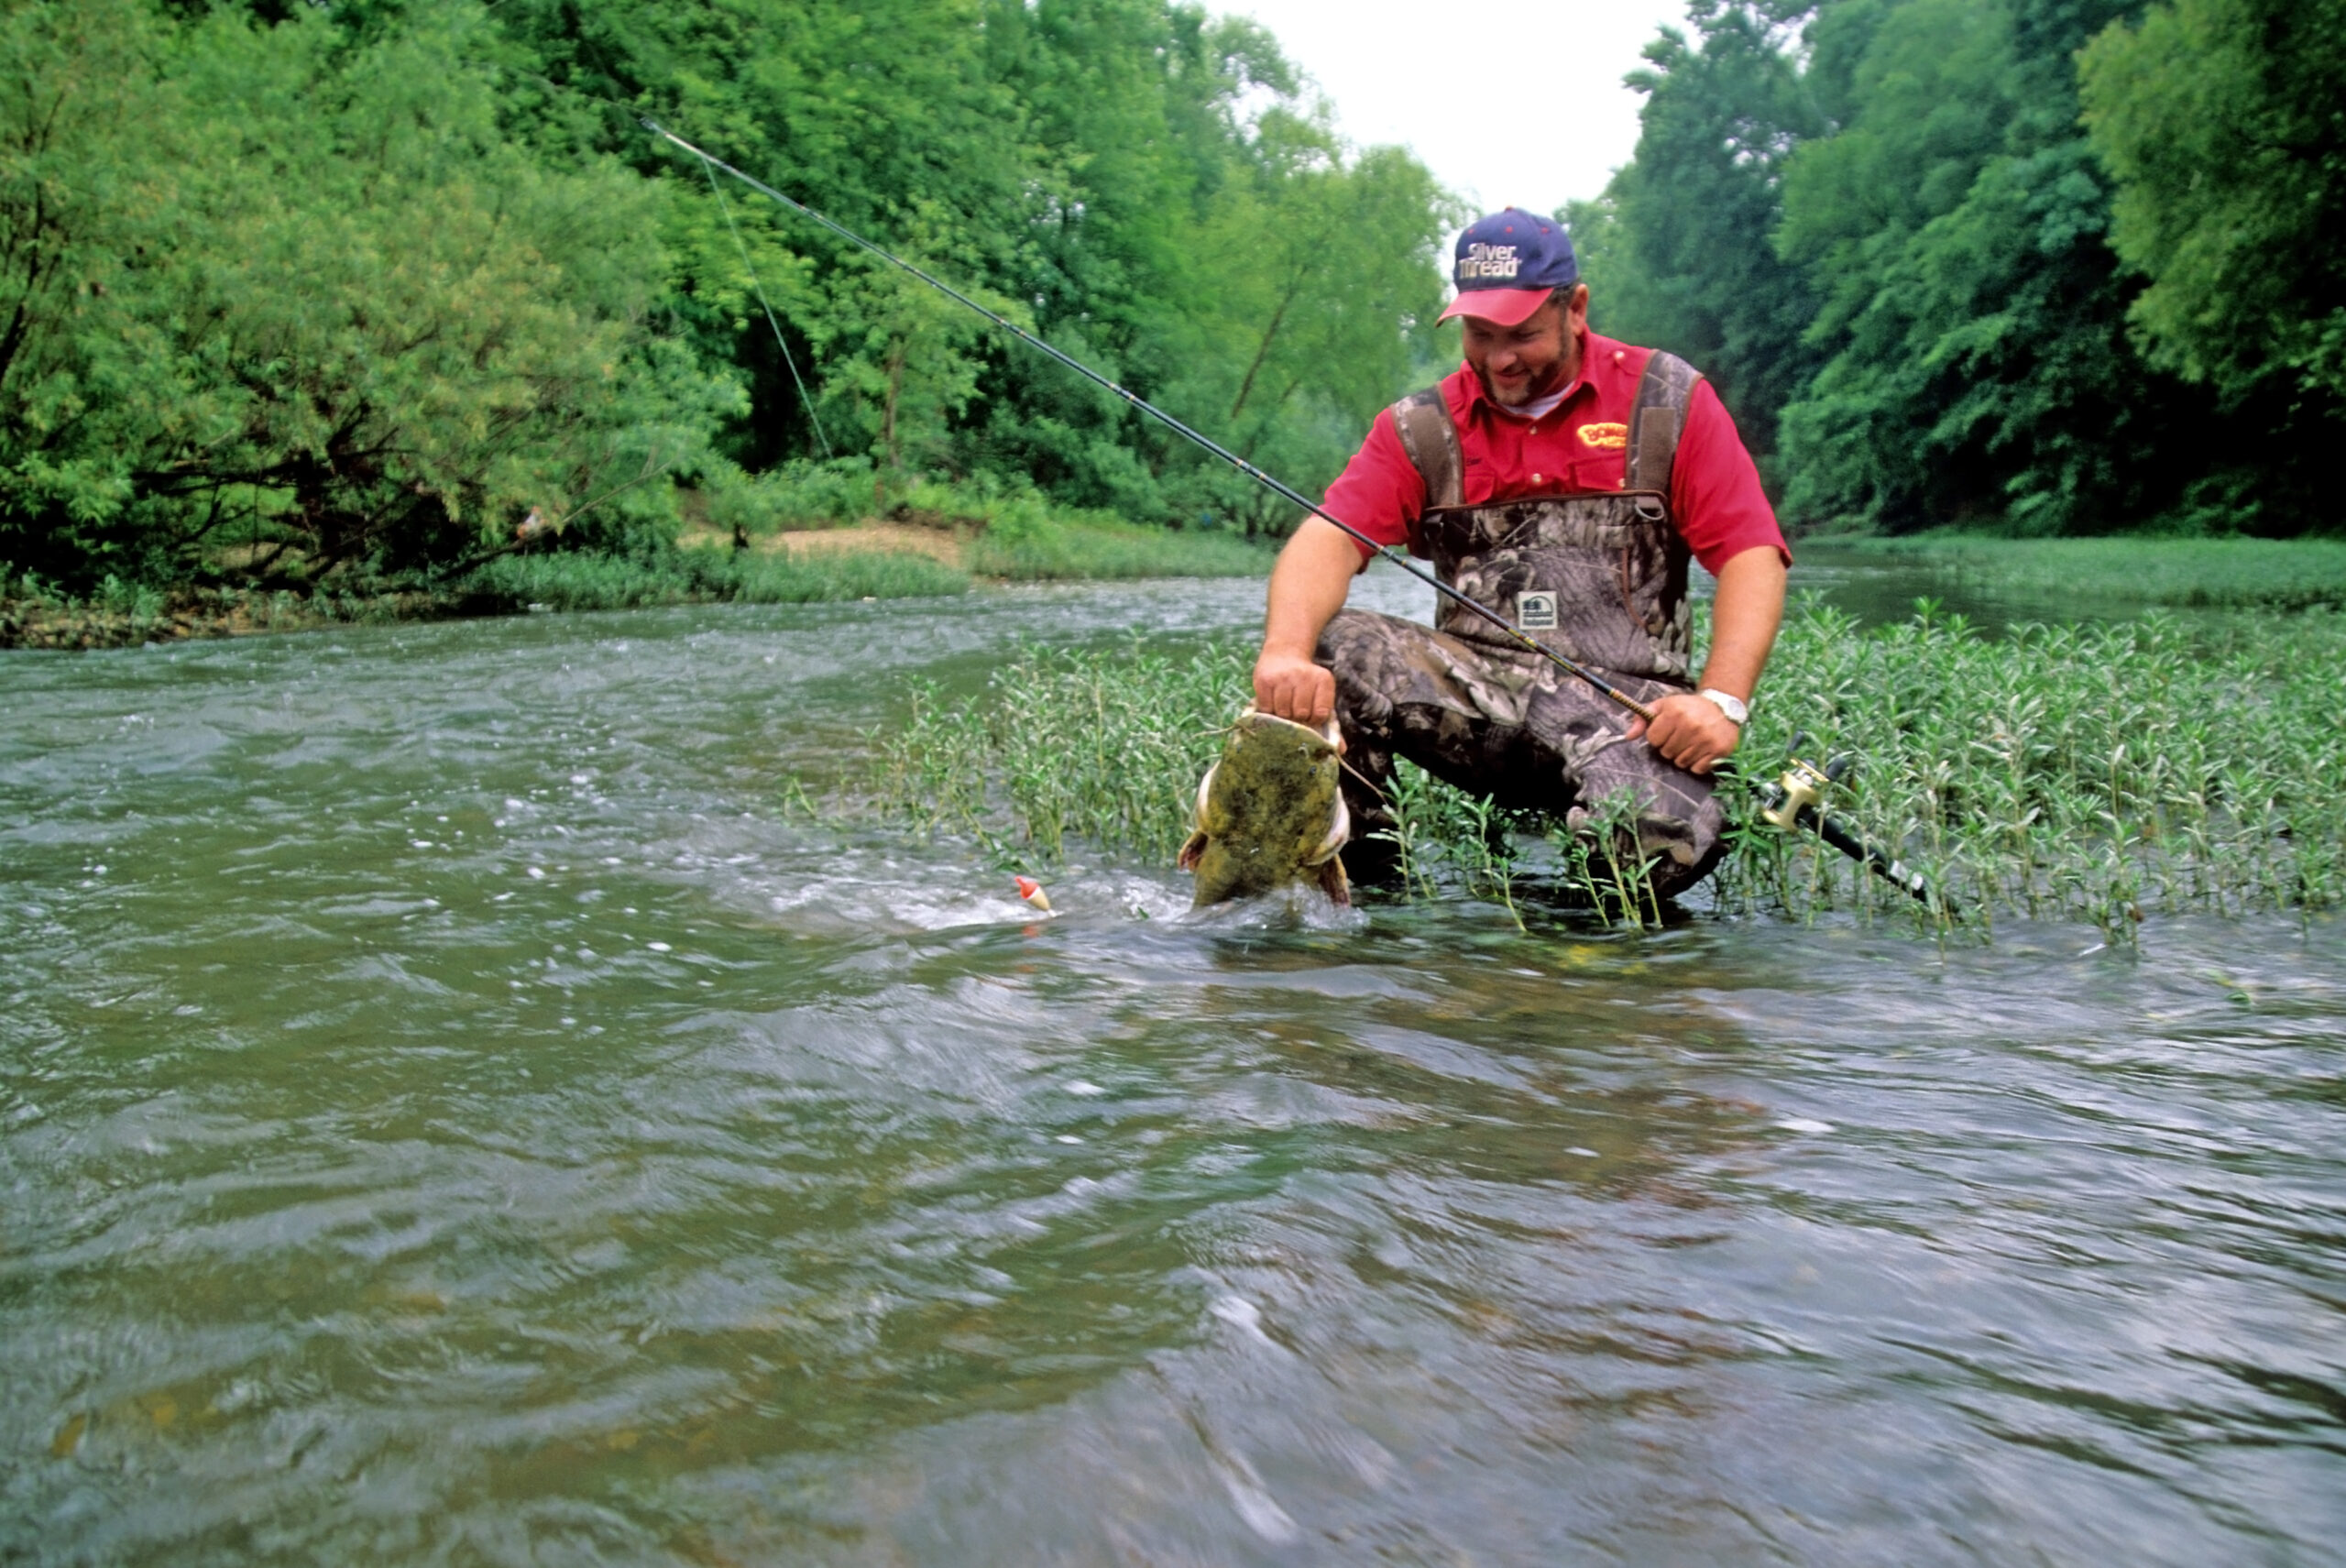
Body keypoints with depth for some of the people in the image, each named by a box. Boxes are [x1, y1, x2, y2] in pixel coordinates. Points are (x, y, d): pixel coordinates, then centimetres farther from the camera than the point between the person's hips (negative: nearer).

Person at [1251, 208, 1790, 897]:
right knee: (1328, 650, -25)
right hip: (1474, 691, 2)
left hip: (1624, 696, -2)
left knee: (1665, 838, -34)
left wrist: (1722, 700, -16)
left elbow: (1752, 555, 1)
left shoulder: (1666, 402, 7)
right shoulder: (1423, 427, 10)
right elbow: (1330, 539, -6)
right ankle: (1363, 883, -8)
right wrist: (1285, 654, -28)